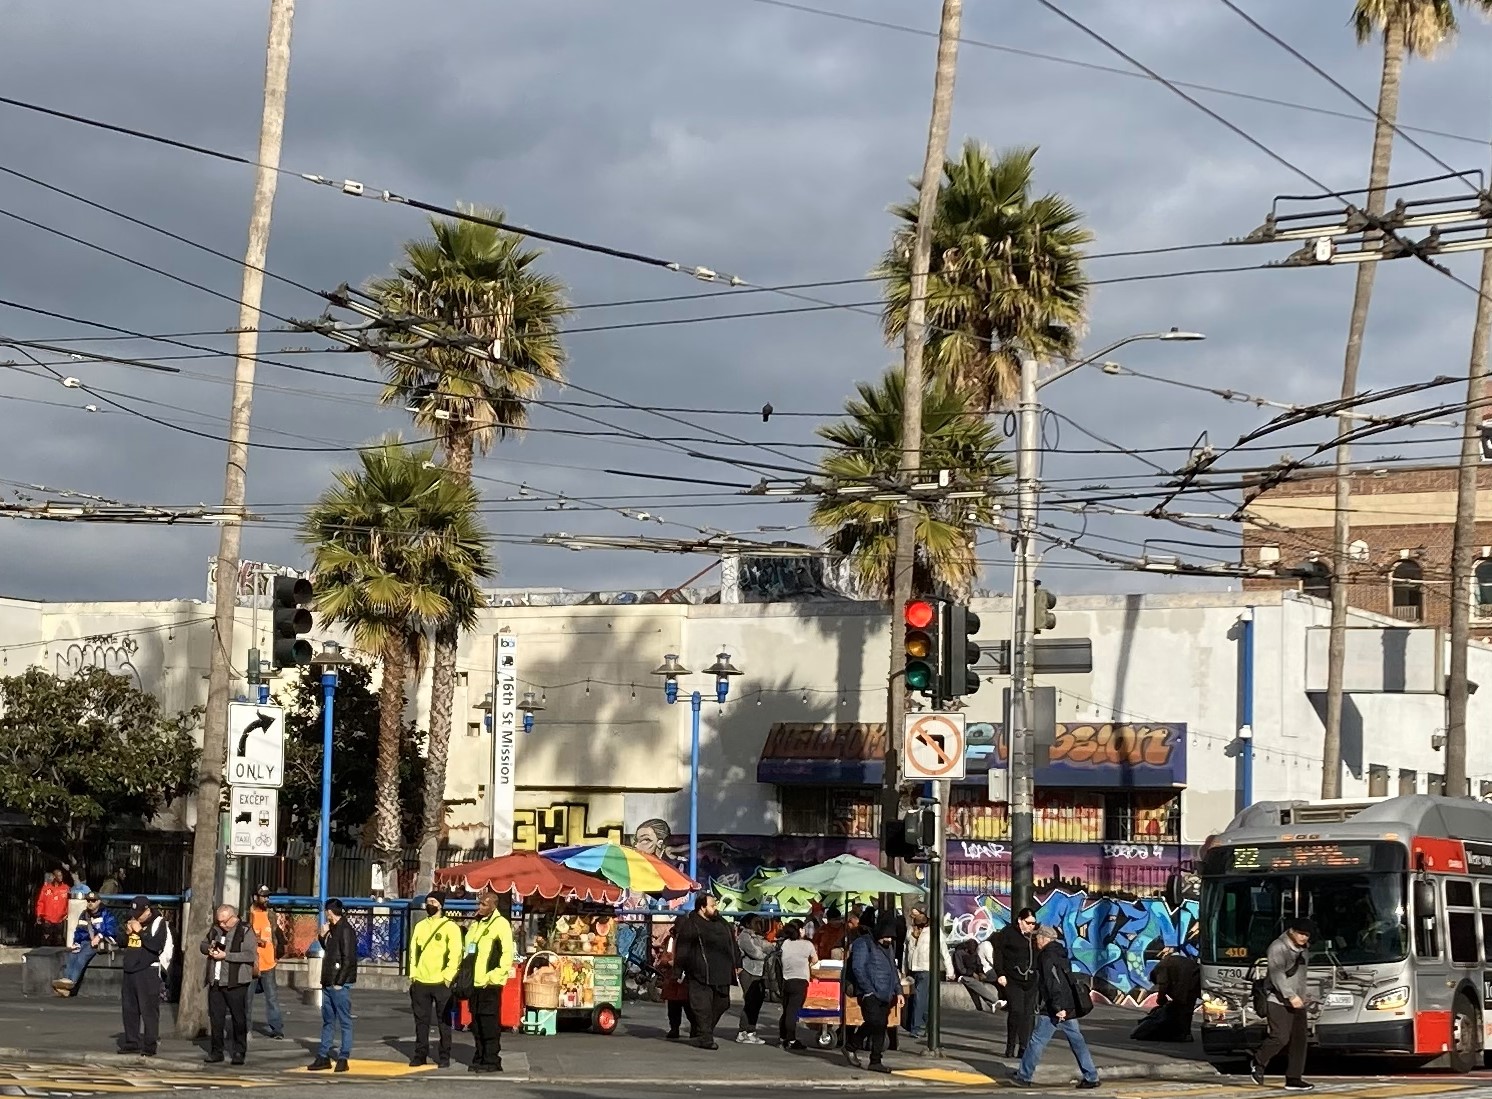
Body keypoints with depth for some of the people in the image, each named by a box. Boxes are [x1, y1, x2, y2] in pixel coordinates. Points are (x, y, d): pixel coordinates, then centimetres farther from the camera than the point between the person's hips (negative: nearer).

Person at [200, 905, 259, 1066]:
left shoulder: (245, 931, -8)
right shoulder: (215, 929, 11)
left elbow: (250, 955, -17)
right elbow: (202, 945, 23)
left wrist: (226, 955, -20)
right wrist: (209, 948, -2)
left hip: (235, 982, -6)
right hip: (215, 982, 6)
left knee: (239, 1018, 1)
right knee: (216, 1018, 9)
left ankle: (239, 1053, 8)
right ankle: (216, 1052, 16)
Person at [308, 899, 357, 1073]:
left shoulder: (345, 930, -13)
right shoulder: (333, 929, 15)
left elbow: (348, 959, -18)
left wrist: (339, 982, -19)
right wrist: (323, 936, 10)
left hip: (340, 984, -10)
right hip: (329, 983, 10)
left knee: (344, 1021, -3)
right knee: (327, 1021, 12)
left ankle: (343, 1058, 0)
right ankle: (323, 1057, 17)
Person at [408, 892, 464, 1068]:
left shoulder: (450, 926, -3)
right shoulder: (420, 926, 13)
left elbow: (456, 953, -7)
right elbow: (413, 950, 16)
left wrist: (448, 976, -13)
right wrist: (413, 974, 7)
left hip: (441, 983, -5)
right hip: (420, 982, 5)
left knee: (444, 1021, 0)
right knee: (421, 1020, 7)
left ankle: (444, 1057, 4)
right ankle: (420, 1055, 12)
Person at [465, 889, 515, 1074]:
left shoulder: (501, 924, -7)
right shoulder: (475, 924, 18)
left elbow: (507, 954, -13)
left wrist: (494, 976, -17)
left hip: (490, 983, -8)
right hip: (474, 982, 8)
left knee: (489, 1023, -7)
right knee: (477, 1022, 10)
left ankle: (492, 1061, -4)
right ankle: (479, 1059, 16)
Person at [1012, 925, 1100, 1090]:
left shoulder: (1047, 956, -12)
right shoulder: (1060, 955, 17)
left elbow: (1053, 983, -21)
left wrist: (1058, 1007, -26)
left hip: (1053, 1009, -9)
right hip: (1069, 1007, 9)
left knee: (1037, 1040, 1)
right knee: (1077, 1041, 8)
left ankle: (1024, 1076, 7)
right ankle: (1091, 1077, 5)